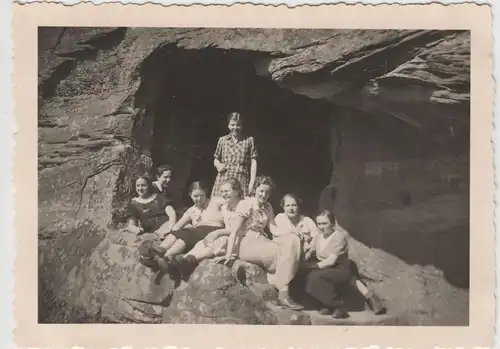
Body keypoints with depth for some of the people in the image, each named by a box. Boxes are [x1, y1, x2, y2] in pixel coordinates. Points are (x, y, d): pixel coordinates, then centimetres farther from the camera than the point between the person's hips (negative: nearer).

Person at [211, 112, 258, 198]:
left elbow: (253, 162, 7)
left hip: (241, 180, -2)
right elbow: (216, 159, 22)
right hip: (223, 179, 2)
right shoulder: (222, 140, 14)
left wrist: (252, 182, -1)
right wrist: (218, 165, -2)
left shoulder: (249, 140, 9)